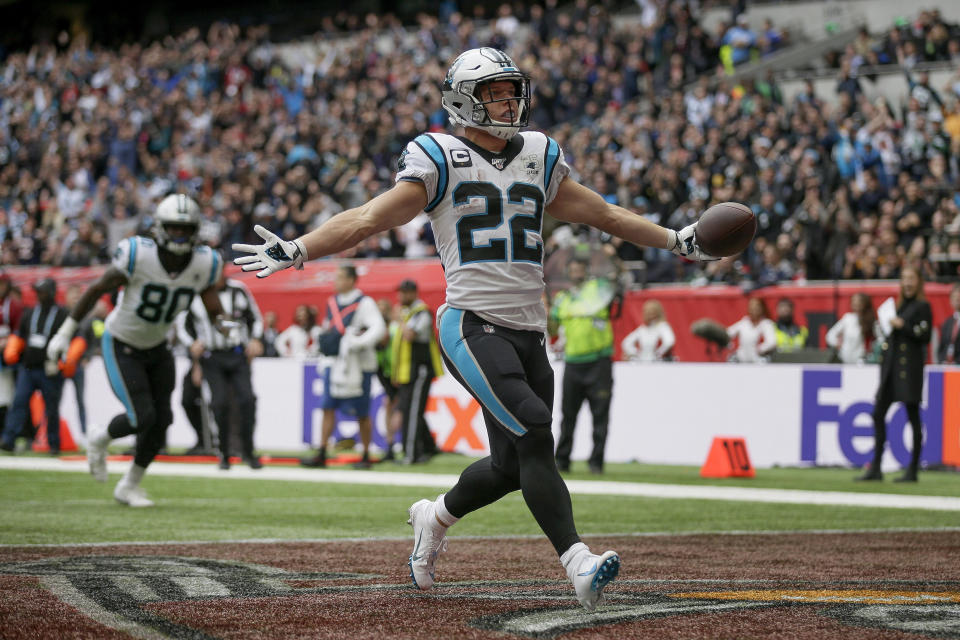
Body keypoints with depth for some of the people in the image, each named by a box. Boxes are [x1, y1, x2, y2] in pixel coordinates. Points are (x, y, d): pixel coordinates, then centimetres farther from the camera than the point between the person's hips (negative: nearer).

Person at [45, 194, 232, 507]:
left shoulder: (204, 264, -16)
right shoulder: (138, 255, -28)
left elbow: (213, 308, -8)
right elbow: (97, 289, -15)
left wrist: (222, 321, -34)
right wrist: (65, 332, -10)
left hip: (157, 348, 5)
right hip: (121, 347, -5)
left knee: (162, 419, 3)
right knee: (142, 417, -15)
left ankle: (129, 486, 25)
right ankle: (99, 442, 20)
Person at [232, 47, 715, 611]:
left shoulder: (538, 160, 17)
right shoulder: (441, 162, 2)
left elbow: (604, 214, 27)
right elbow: (368, 220, -2)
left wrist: (675, 241, 27)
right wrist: (296, 250, -12)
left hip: (529, 332, 6)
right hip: (474, 326, -6)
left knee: (512, 467, 6)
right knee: (535, 437, -21)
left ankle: (435, 517, 34)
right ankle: (578, 564, -27)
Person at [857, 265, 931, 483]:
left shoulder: (922, 306, -4)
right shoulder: (900, 305, 18)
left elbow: (925, 336, -12)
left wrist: (902, 326, -15)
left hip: (910, 366, -8)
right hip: (891, 365, 8)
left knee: (913, 416, -3)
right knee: (878, 413, 3)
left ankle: (912, 470, 2)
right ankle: (875, 468, 6)